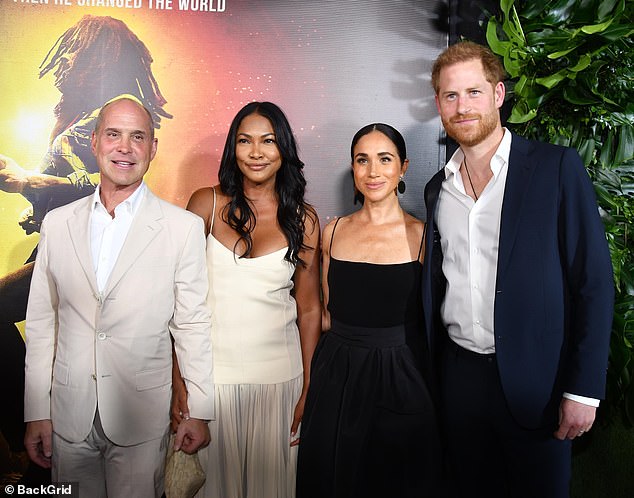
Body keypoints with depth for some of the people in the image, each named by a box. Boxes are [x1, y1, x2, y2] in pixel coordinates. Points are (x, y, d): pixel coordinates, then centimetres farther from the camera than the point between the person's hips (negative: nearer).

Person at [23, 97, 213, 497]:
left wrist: (200, 412, -3)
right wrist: (36, 412, 5)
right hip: (68, 415, 3)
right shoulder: (57, 223, 2)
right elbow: (41, 322, 5)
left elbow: (192, 324, -5)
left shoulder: (184, 227, -8)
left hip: (142, 419, -2)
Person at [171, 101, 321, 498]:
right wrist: (178, 378, -6)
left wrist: (308, 390, 1)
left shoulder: (303, 220, 1)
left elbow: (309, 309, 3)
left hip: (278, 373, 1)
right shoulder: (207, 204, -2)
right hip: (210, 372, 0)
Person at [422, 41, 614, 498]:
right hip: (458, 376, 4)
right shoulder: (439, 188, 7)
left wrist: (583, 390, -12)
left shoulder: (557, 168, -7)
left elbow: (594, 280, -9)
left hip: (534, 383, -4)